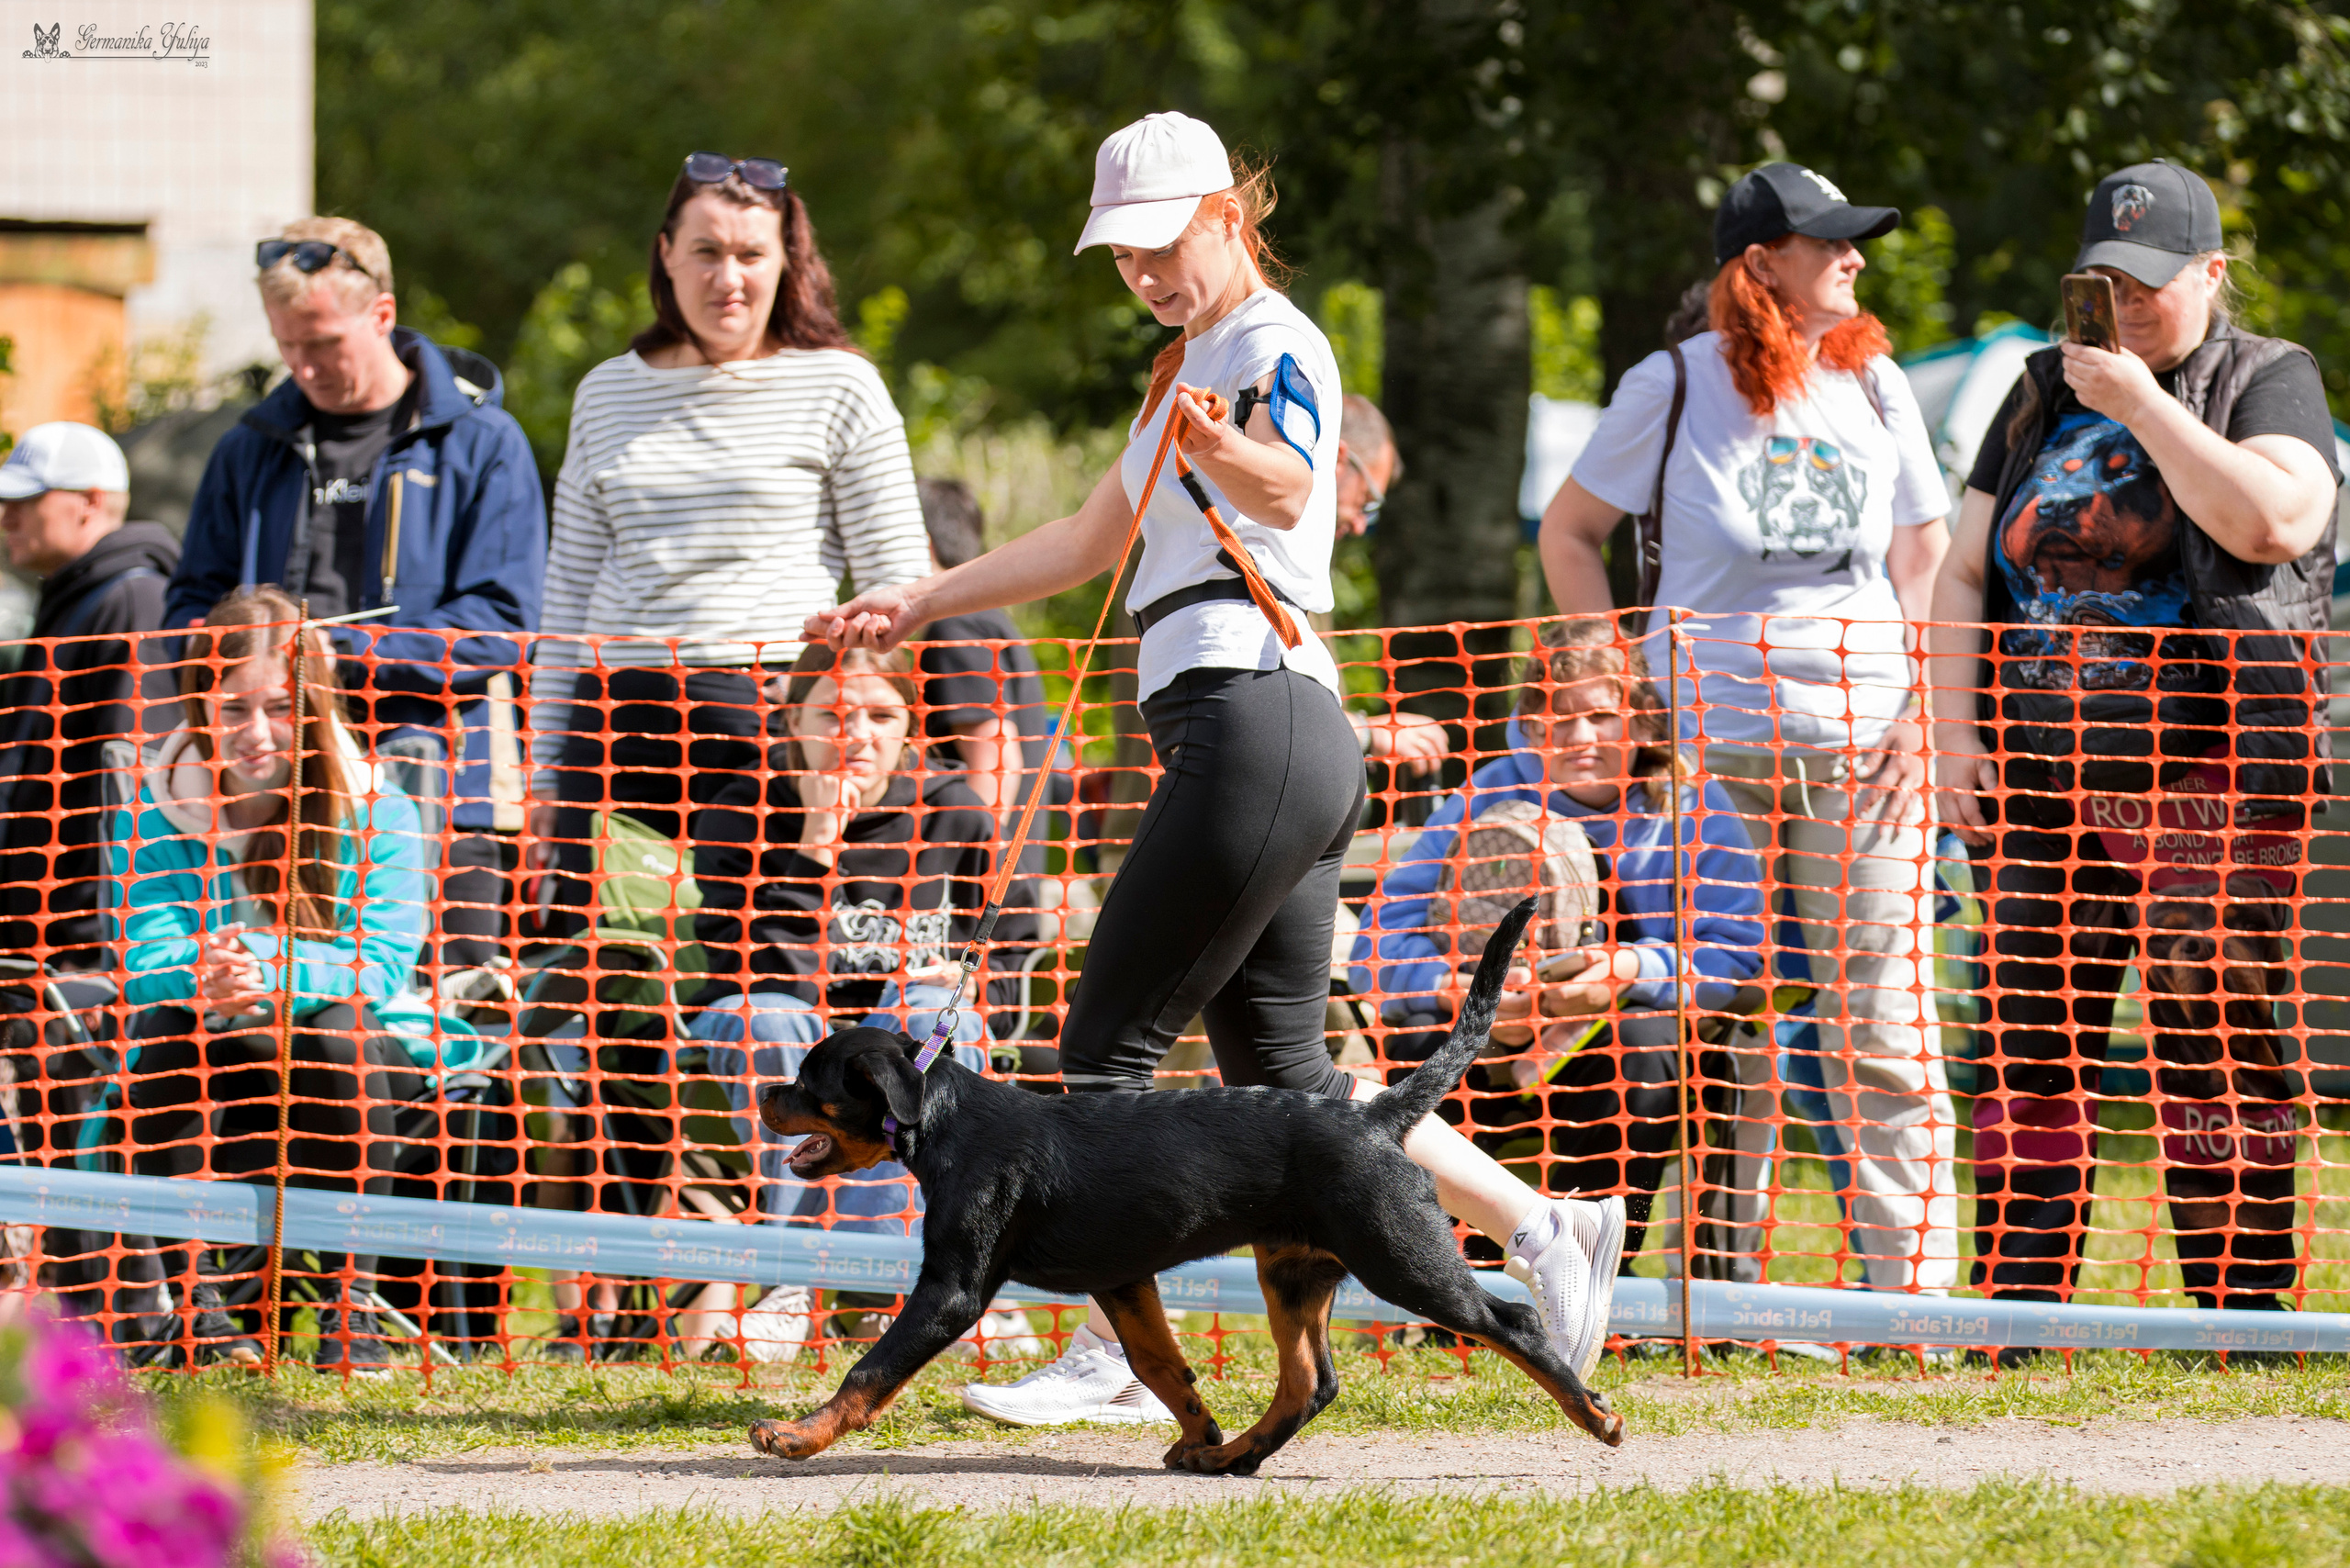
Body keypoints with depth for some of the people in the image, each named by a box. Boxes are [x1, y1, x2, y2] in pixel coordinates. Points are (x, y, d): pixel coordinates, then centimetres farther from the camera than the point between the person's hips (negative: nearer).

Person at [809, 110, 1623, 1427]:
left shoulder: (1273, 344, -6)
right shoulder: (1193, 366, 25)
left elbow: (1286, 489, -28)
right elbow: (1089, 543, 36)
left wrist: (1223, 447, -50)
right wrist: (917, 603, 36)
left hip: (1251, 714, -10)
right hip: (1293, 740, 10)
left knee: (1111, 1048, -9)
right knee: (1282, 1073, 7)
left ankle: (1114, 1356, -9)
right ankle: (1545, 1229, 4)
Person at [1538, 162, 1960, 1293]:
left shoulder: (1873, 385, 9)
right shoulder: (1677, 386, 0)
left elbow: (1925, 549, 16)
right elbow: (1568, 531, 9)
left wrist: (1916, 708, 4)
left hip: (1862, 744, 2)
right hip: (1713, 746, -2)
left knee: (1883, 1023, -2)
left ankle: (1916, 1286, 0)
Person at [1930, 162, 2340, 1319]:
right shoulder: (2044, 397, 19)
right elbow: (1964, 574, 18)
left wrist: (2146, 406, -11)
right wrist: (1956, 734, 6)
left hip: (2206, 776, -5)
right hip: (2042, 775, 5)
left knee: (2215, 1048, -8)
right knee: (2033, 1047, 1)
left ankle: (2242, 1307, -7)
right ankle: (2018, 1301, 4)